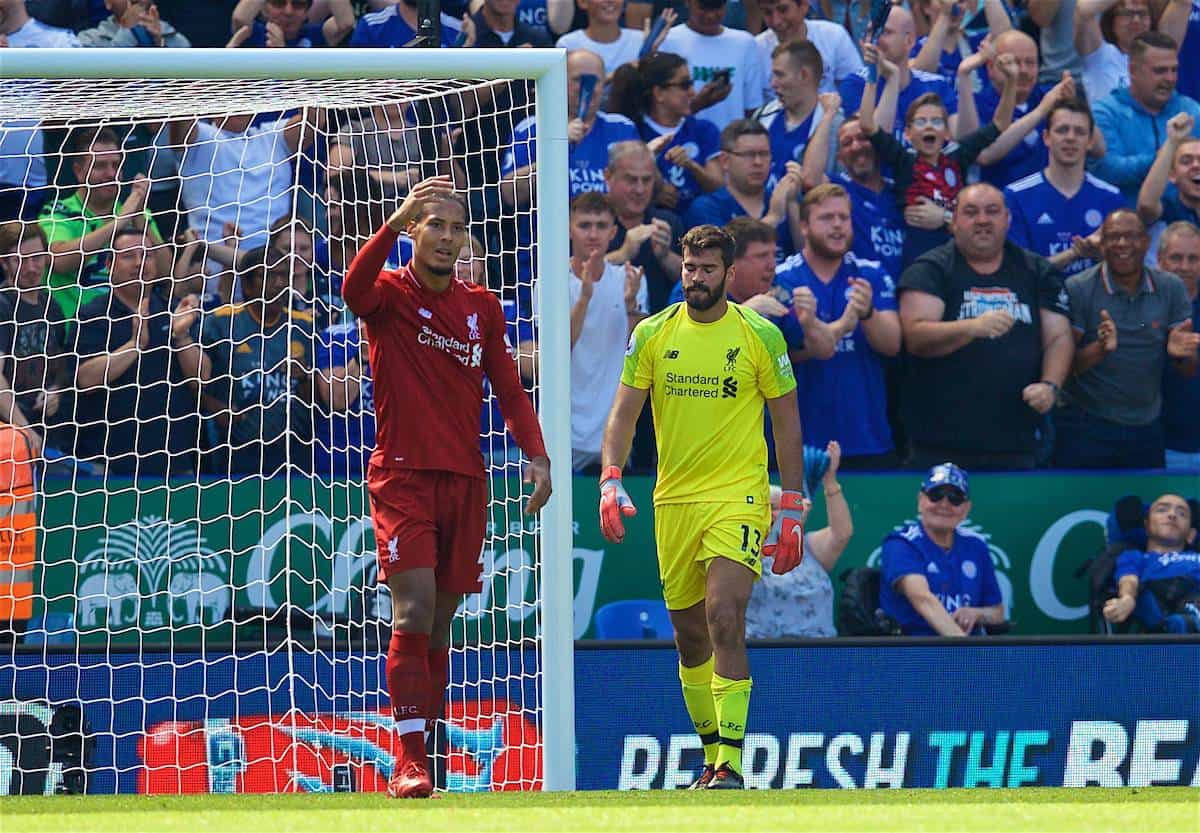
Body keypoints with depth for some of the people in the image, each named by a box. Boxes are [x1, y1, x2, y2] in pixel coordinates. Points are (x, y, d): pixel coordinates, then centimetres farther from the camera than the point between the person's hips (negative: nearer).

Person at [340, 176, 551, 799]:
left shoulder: (482, 308, 12)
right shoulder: (390, 294, -3)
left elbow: (509, 390, 17)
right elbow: (354, 289, -27)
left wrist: (536, 455, 2)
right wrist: (398, 219, -41)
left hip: (465, 480, 5)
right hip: (401, 473, -5)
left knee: (439, 623, 9)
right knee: (414, 609, -17)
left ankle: (425, 746, 16)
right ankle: (409, 762, -20)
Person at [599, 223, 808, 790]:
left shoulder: (760, 335, -1)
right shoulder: (653, 334, 5)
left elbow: (787, 423, 3)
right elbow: (623, 413, 5)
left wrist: (792, 509, -1)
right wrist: (611, 482, -11)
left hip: (738, 497, -4)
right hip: (673, 501, 4)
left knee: (725, 619, -20)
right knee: (689, 636, 9)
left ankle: (730, 765, -21)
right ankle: (713, 753, 24)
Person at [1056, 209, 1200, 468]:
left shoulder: (1171, 288, 2)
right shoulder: (1078, 290, -7)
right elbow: (1066, 366, -8)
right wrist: (1100, 349, -28)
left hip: (1146, 428, 3)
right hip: (1085, 427, -3)